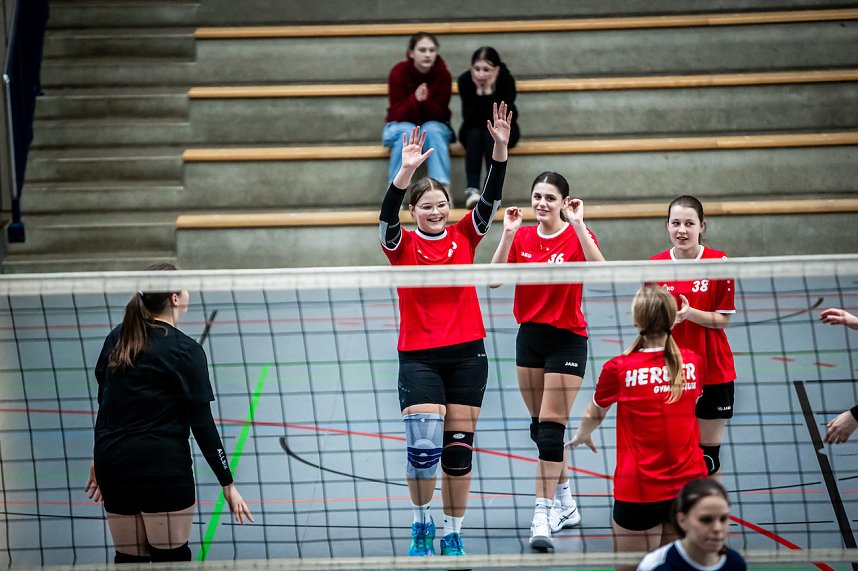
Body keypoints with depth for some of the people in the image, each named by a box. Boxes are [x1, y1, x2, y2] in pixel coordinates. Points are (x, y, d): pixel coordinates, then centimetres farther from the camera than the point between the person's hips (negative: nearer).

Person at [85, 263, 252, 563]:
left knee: (129, 560, 10)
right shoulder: (185, 350, -9)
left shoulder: (116, 339, 9)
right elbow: (202, 423, -9)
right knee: (171, 558, 2)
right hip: (163, 470, -6)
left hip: (113, 463, 6)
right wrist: (228, 484, -4)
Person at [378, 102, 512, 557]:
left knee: (459, 447, 5)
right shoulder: (403, 245, -2)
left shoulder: (463, 237, 5)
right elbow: (387, 216, -20)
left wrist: (500, 148, -18)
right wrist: (407, 169, -34)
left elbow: (490, 200, -5)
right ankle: (422, 524, 9)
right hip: (418, 357, -2)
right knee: (423, 444, -13)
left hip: (467, 355, 3)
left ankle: (453, 535, 15)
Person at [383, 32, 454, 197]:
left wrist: (426, 101, -36)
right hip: (402, 125, -1)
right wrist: (415, 100, -38)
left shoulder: (443, 74, -14)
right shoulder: (399, 72, -17)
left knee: (433, 129, -34)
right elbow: (397, 114, -18)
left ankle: (443, 188, -40)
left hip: (434, 125, 1)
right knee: (407, 131, -35)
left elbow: (440, 114, -15)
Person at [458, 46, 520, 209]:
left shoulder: (507, 80, -22)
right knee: (474, 133, -32)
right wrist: (479, 92, -36)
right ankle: (472, 190, -42)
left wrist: (489, 92, -35)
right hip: (473, 131, 1)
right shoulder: (464, 80, -20)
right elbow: (470, 118, -24)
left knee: (490, 132, -32)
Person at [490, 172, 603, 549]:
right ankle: (565, 503, 29)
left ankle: (543, 517, -13)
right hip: (530, 336, 5)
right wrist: (507, 234, -17)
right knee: (540, 427, 12)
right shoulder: (521, 237, 4)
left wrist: (578, 224, -30)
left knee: (551, 428, -12)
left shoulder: (577, 235, -9)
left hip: (567, 340, -5)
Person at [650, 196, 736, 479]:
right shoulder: (655, 265, 0)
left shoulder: (719, 262, -7)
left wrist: (690, 313, -23)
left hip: (713, 373, -1)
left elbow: (723, 319, -6)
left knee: (708, 455, 5)